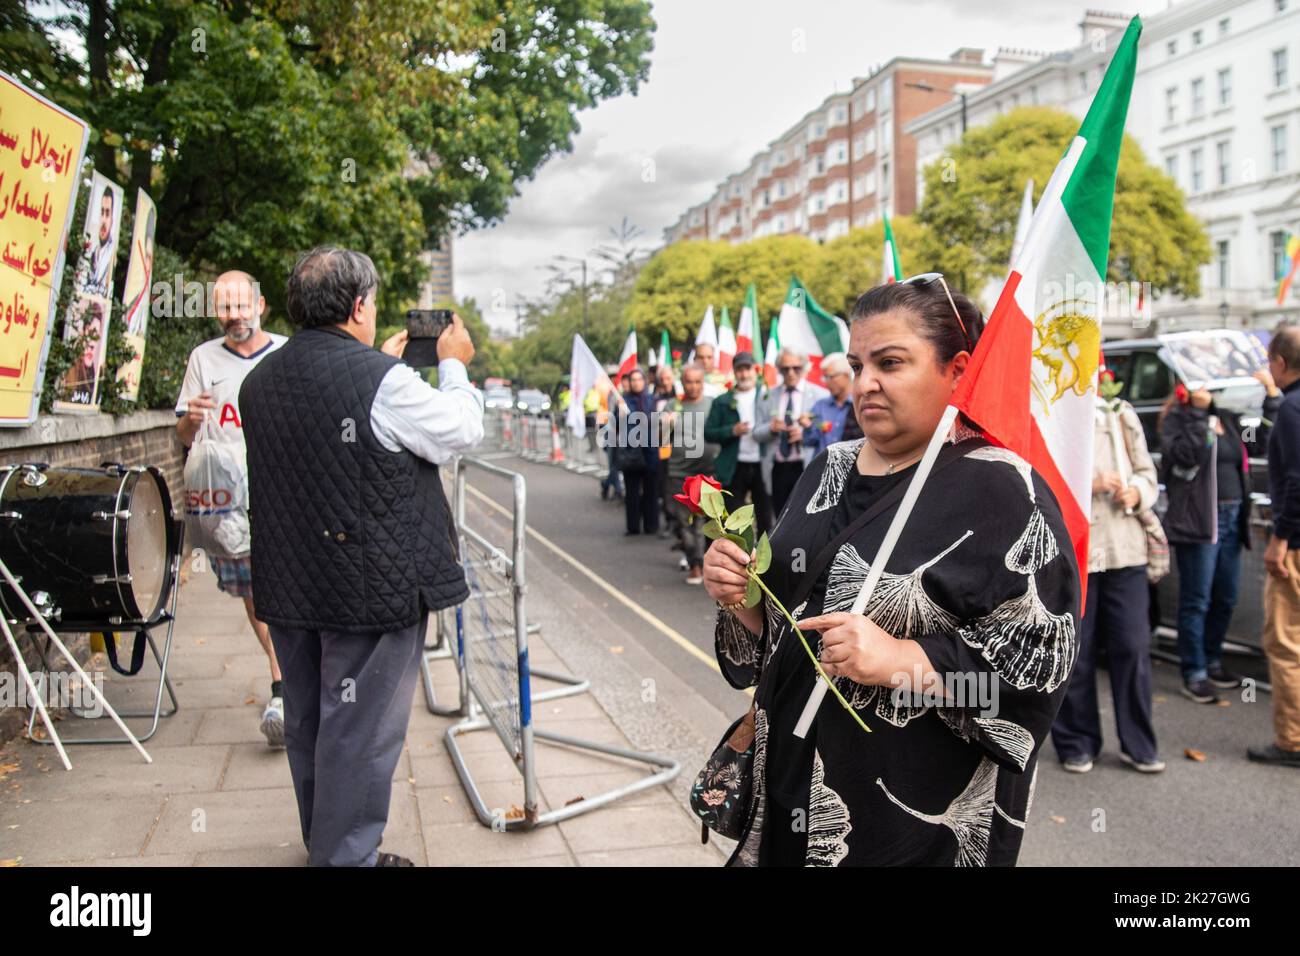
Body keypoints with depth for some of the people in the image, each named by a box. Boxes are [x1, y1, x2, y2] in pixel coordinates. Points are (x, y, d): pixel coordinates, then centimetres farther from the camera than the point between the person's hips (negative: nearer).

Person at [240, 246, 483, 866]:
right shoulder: (382, 381, -19)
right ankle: (347, 855, 14)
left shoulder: (261, 380, 4)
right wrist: (453, 365, 7)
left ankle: (321, 843, 37)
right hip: (372, 584, -8)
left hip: (289, 585, 8)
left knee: (307, 721, 20)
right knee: (360, 731, 4)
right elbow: (462, 432, -8)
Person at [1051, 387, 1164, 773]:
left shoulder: (1121, 415, 12)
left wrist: (1136, 492, -4)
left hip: (1124, 550, 4)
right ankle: (1076, 743, 21)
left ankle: (1138, 744, 19)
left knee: (1133, 647, 5)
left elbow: (1147, 471, 17)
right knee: (1075, 653, 5)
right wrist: (1089, 484, -19)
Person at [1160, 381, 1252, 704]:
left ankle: (1213, 662, 30)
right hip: (1197, 519, -7)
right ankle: (1194, 675, 4)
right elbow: (1183, 455, -22)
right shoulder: (1177, 418, -6)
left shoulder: (1227, 418, 15)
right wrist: (1198, 412, -21)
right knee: (1197, 600, -3)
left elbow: (1240, 464, 20)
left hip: (1231, 518, 7)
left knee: (1225, 599, 14)